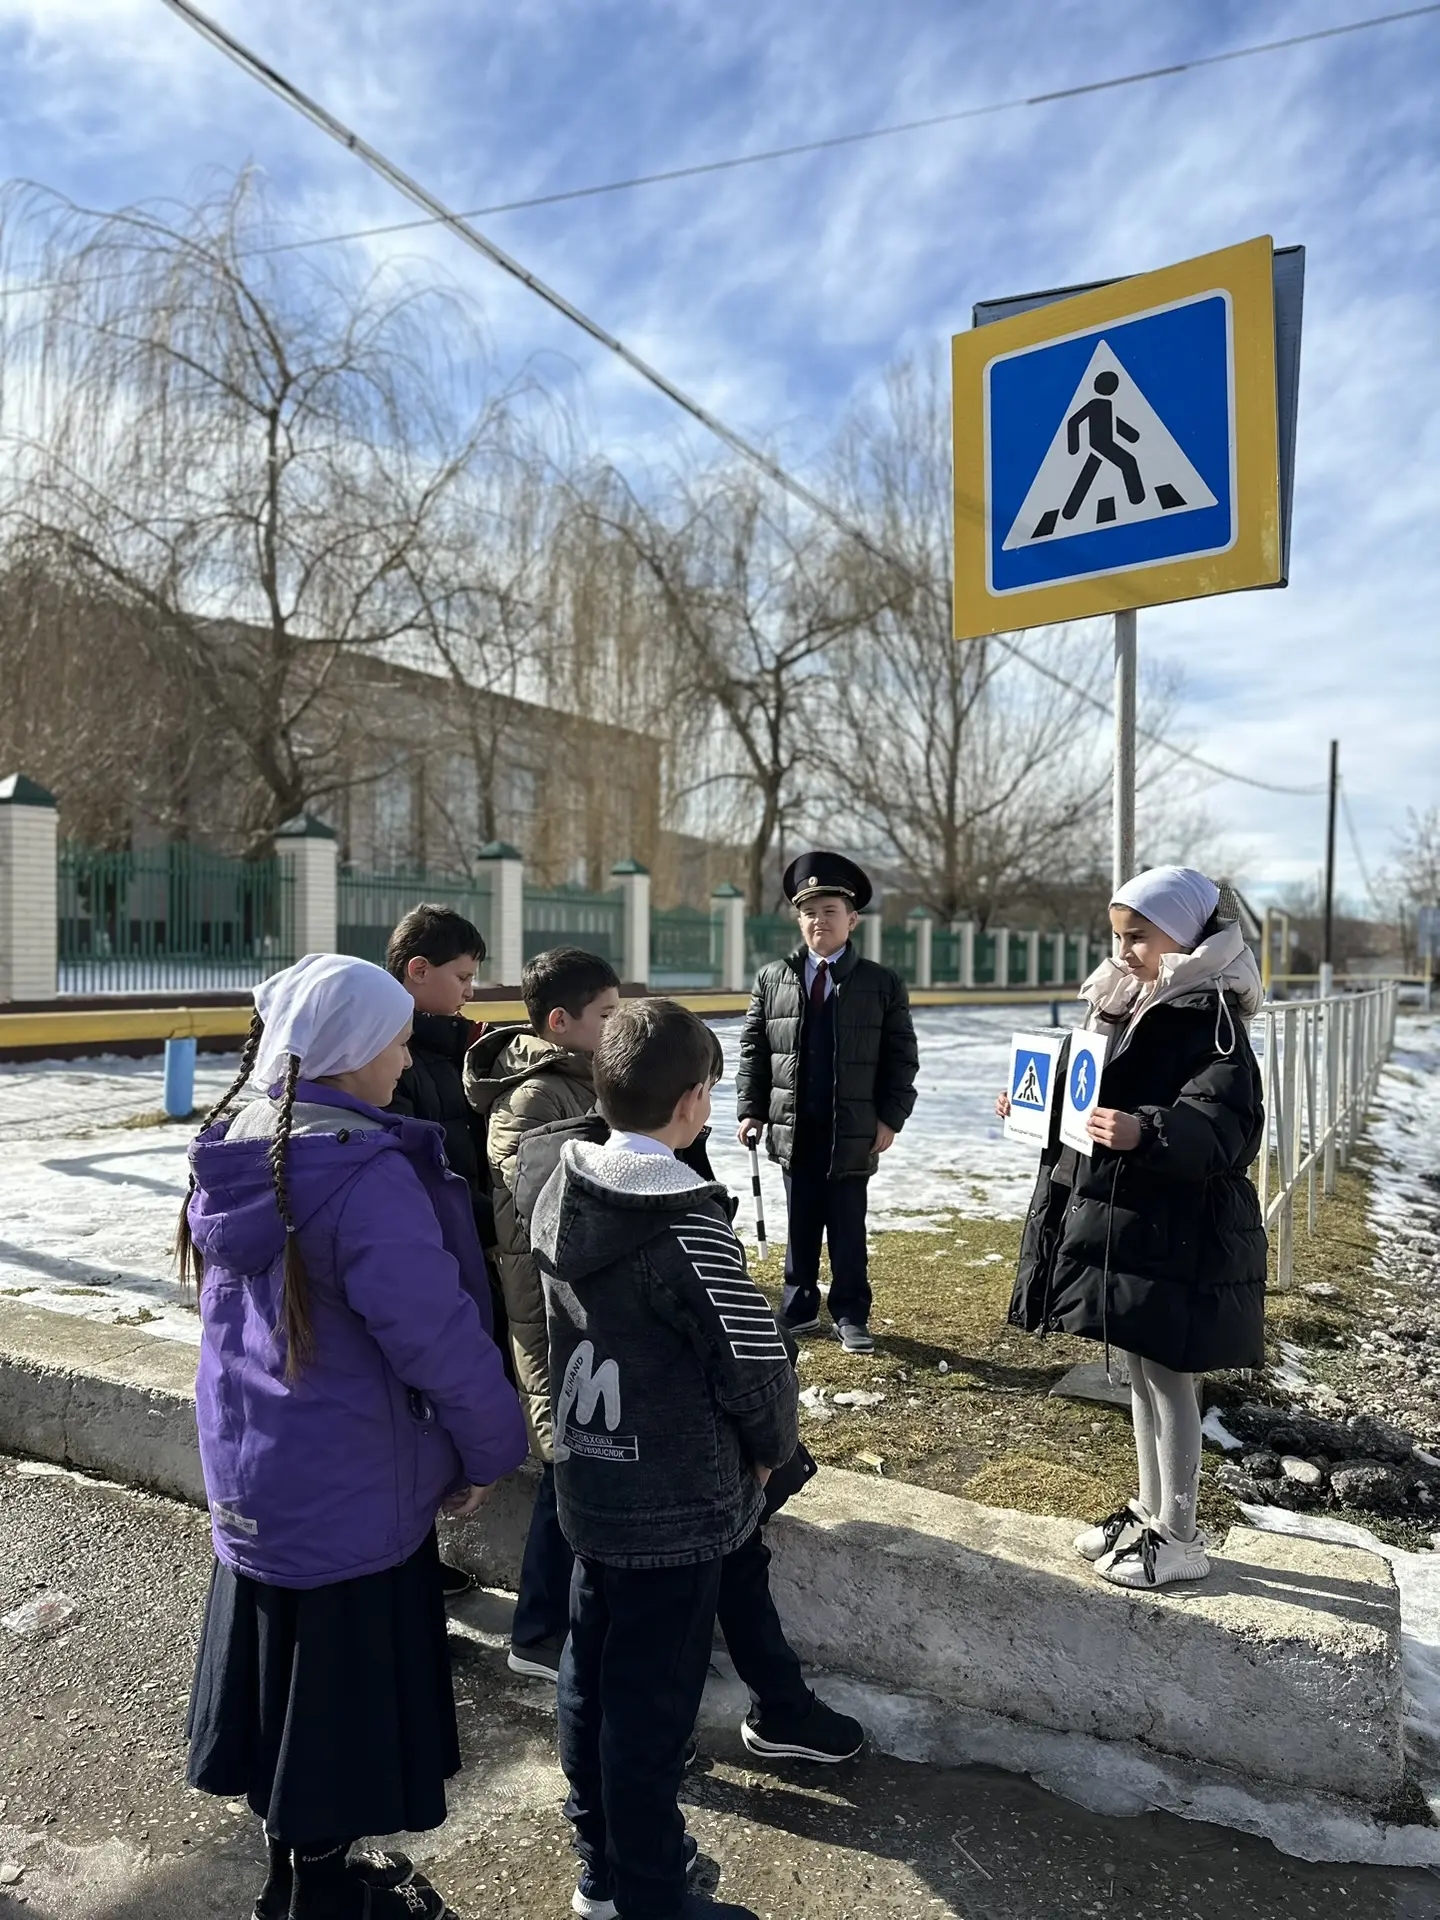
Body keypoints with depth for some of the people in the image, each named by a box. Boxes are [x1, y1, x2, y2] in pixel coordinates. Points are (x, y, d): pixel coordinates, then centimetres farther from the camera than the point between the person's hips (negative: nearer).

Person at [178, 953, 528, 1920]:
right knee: (342, 1692, 12)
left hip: (251, 1470, 8)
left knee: (286, 1673, 24)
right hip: (349, 1485, -8)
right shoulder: (366, 1173, -28)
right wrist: (491, 1446, -10)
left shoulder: (234, 1145, -1)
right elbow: (437, 1334, -26)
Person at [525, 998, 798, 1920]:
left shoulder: (560, 1192, -3)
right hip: (676, 1505, -7)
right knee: (653, 1699, 9)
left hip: (587, 1483, 7)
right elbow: (759, 1370, -21)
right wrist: (768, 1451, -2)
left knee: (593, 1673, 21)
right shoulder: (687, 1224, -25)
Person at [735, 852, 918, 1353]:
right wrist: (751, 1110, 1)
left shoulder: (883, 984, 0)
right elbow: (753, 1050, 7)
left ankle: (851, 1316, 20)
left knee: (848, 1228, 7)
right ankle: (798, 1309, 25)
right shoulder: (772, 980, 5)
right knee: (800, 1226, 12)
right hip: (793, 1129, 2)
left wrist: (890, 1117, -6)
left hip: (853, 1133, -2)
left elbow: (901, 1058, 1)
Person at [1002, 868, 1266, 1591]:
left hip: (1179, 1233, -9)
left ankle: (1178, 1539, 21)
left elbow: (1225, 1126, -26)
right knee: (1140, 1374, 20)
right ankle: (1149, 1510, 36)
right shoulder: (1125, 1004, 10)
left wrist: (1145, 1133, -42)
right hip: (1115, 1218, 9)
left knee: (1168, 1381, 4)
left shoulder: (1210, 1017, -16)